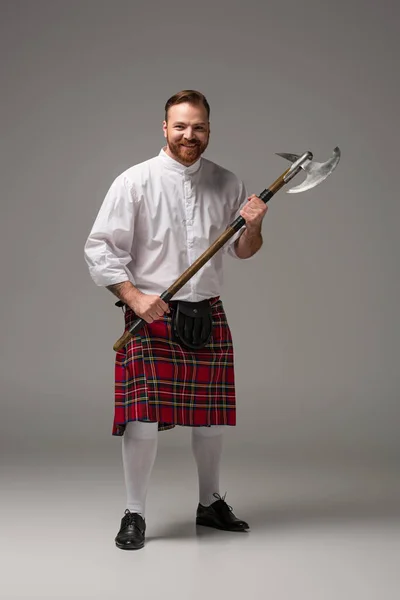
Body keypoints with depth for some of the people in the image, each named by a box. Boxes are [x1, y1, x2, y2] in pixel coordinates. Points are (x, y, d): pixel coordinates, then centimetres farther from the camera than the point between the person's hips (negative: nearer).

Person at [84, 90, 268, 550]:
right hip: (151, 316, -4)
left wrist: (253, 227, -11)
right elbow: (100, 249, -6)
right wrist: (134, 297, -16)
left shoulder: (226, 184, 7)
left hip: (209, 317, 4)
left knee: (211, 416, 13)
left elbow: (242, 251, 11)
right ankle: (134, 515, 11)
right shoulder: (135, 181, -5)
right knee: (144, 417, -8)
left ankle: (210, 503, 34)